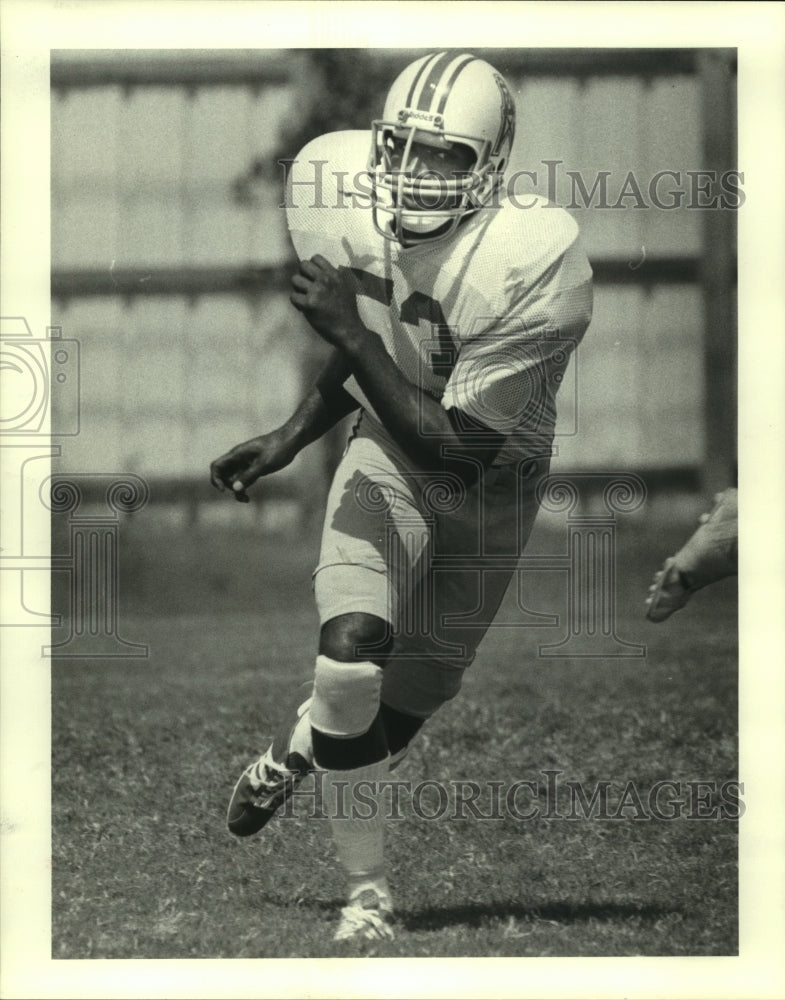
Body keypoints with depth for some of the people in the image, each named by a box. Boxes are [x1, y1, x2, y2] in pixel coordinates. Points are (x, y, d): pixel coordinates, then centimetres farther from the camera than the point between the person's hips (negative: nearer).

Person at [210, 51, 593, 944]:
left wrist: (351, 338, -34)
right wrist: (288, 440, 4)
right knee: (352, 662, -21)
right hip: (387, 450, 2)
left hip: (489, 488, -2)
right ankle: (366, 888, -3)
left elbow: (456, 449, -29)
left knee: (393, 720, 8)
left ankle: (300, 743, 44)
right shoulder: (344, 193, -15)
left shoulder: (531, 266, -31)